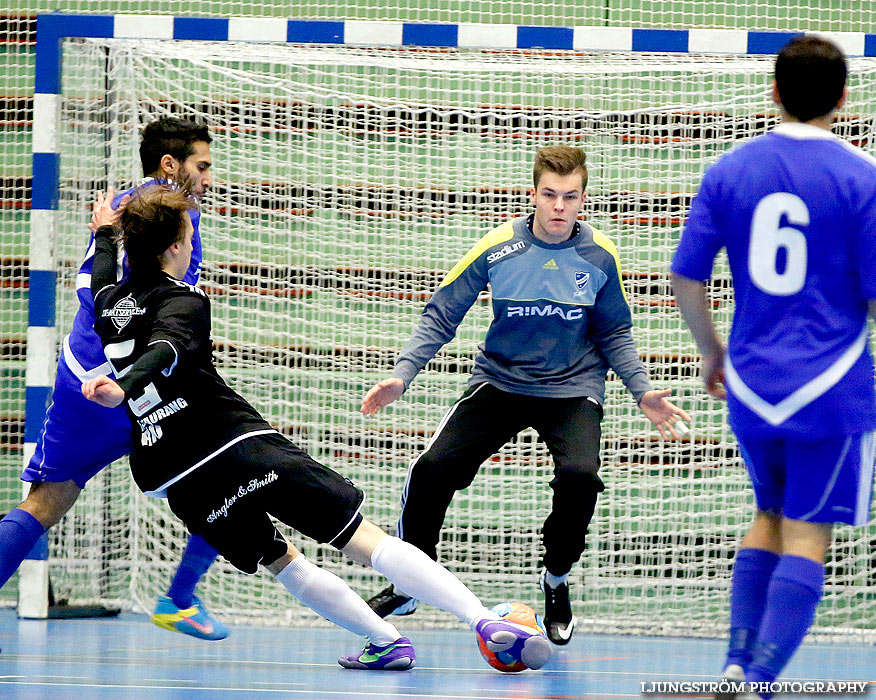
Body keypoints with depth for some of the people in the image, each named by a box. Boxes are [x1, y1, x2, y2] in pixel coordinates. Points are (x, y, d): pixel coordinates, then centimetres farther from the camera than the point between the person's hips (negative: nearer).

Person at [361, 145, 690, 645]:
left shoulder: (600, 256, -6)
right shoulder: (497, 248, -11)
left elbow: (615, 335, 10)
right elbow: (441, 316, -3)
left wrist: (642, 391, -2)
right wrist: (402, 375, -15)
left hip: (573, 389, 0)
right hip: (499, 381, 0)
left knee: (579, 476, -29)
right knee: (433, 469, -17)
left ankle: (557, 583, 1)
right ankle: (409, 587, 9)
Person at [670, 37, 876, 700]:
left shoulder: (729, 170, 3)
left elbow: (685, 279, 4)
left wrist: (712, 350, 20)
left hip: (750, 383, 4)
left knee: (770, 518, 21)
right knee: (807, 538, 1)